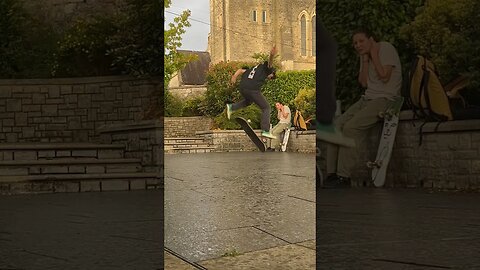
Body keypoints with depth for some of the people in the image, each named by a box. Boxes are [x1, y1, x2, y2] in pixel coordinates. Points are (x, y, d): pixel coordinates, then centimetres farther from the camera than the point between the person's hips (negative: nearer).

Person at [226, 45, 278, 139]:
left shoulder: (254, 69, 33)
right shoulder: (266, 67, 9)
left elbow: (241, 70, 24)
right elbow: (269, 62, -15)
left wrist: (234, 77, 14)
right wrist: (272, 56, -36)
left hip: (242, 88, 7)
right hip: (253, 89, -7)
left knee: (248, 101, 40)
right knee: (266, 108, 6)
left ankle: (231, 107, 25)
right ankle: (265, 131, -1)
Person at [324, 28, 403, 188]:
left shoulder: (385, 48, -5)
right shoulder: (364, 55, 17)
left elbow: (385, 77, -17)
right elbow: (364, 83, 7)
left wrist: (373, 53, -10)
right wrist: (365, 59, 0)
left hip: (385, 99, -8)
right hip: (367, 99, 8)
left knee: (351, 127, -27)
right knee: (336, 126, -12)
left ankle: (344, 177, -25)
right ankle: (332, 174, -13)